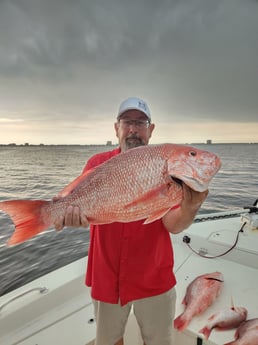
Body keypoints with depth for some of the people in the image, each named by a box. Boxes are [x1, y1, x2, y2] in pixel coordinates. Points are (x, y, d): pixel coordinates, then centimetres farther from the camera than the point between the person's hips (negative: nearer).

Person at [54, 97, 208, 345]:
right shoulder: (98, 164, -5)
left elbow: (173, 225, -15)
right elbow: (82, 202, -15)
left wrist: (189, 208, -36)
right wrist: (72, 212, -37)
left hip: (154, 279, 0)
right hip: (107, 277, 1)